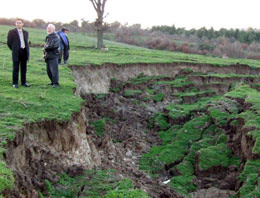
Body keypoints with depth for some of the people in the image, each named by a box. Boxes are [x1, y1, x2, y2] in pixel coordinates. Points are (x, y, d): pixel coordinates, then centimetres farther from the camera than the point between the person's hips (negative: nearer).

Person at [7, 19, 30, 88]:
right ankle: (15, 83, 4)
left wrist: (27, 52, 10)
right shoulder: (11, 32, 0)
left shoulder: (26, 32, 13)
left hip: (24, 52, 4)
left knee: (24, 69, 7)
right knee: (15, 69, -2)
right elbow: (9, 43, 2)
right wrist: (14, 49, 7)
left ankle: (24, 82, 16)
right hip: (16, 53, -4)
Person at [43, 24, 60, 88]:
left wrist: (46, 48, -8)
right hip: (47, 56, 9)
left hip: (53, 56, -9)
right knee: (49, 71, 11)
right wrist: (45, 51, 4)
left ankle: (56, 83, -9)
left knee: (54, 70, -11)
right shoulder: (48, 37, 21)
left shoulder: (55, 37, -6)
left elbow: (54, 45, -18)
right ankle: (53, 81, 22)